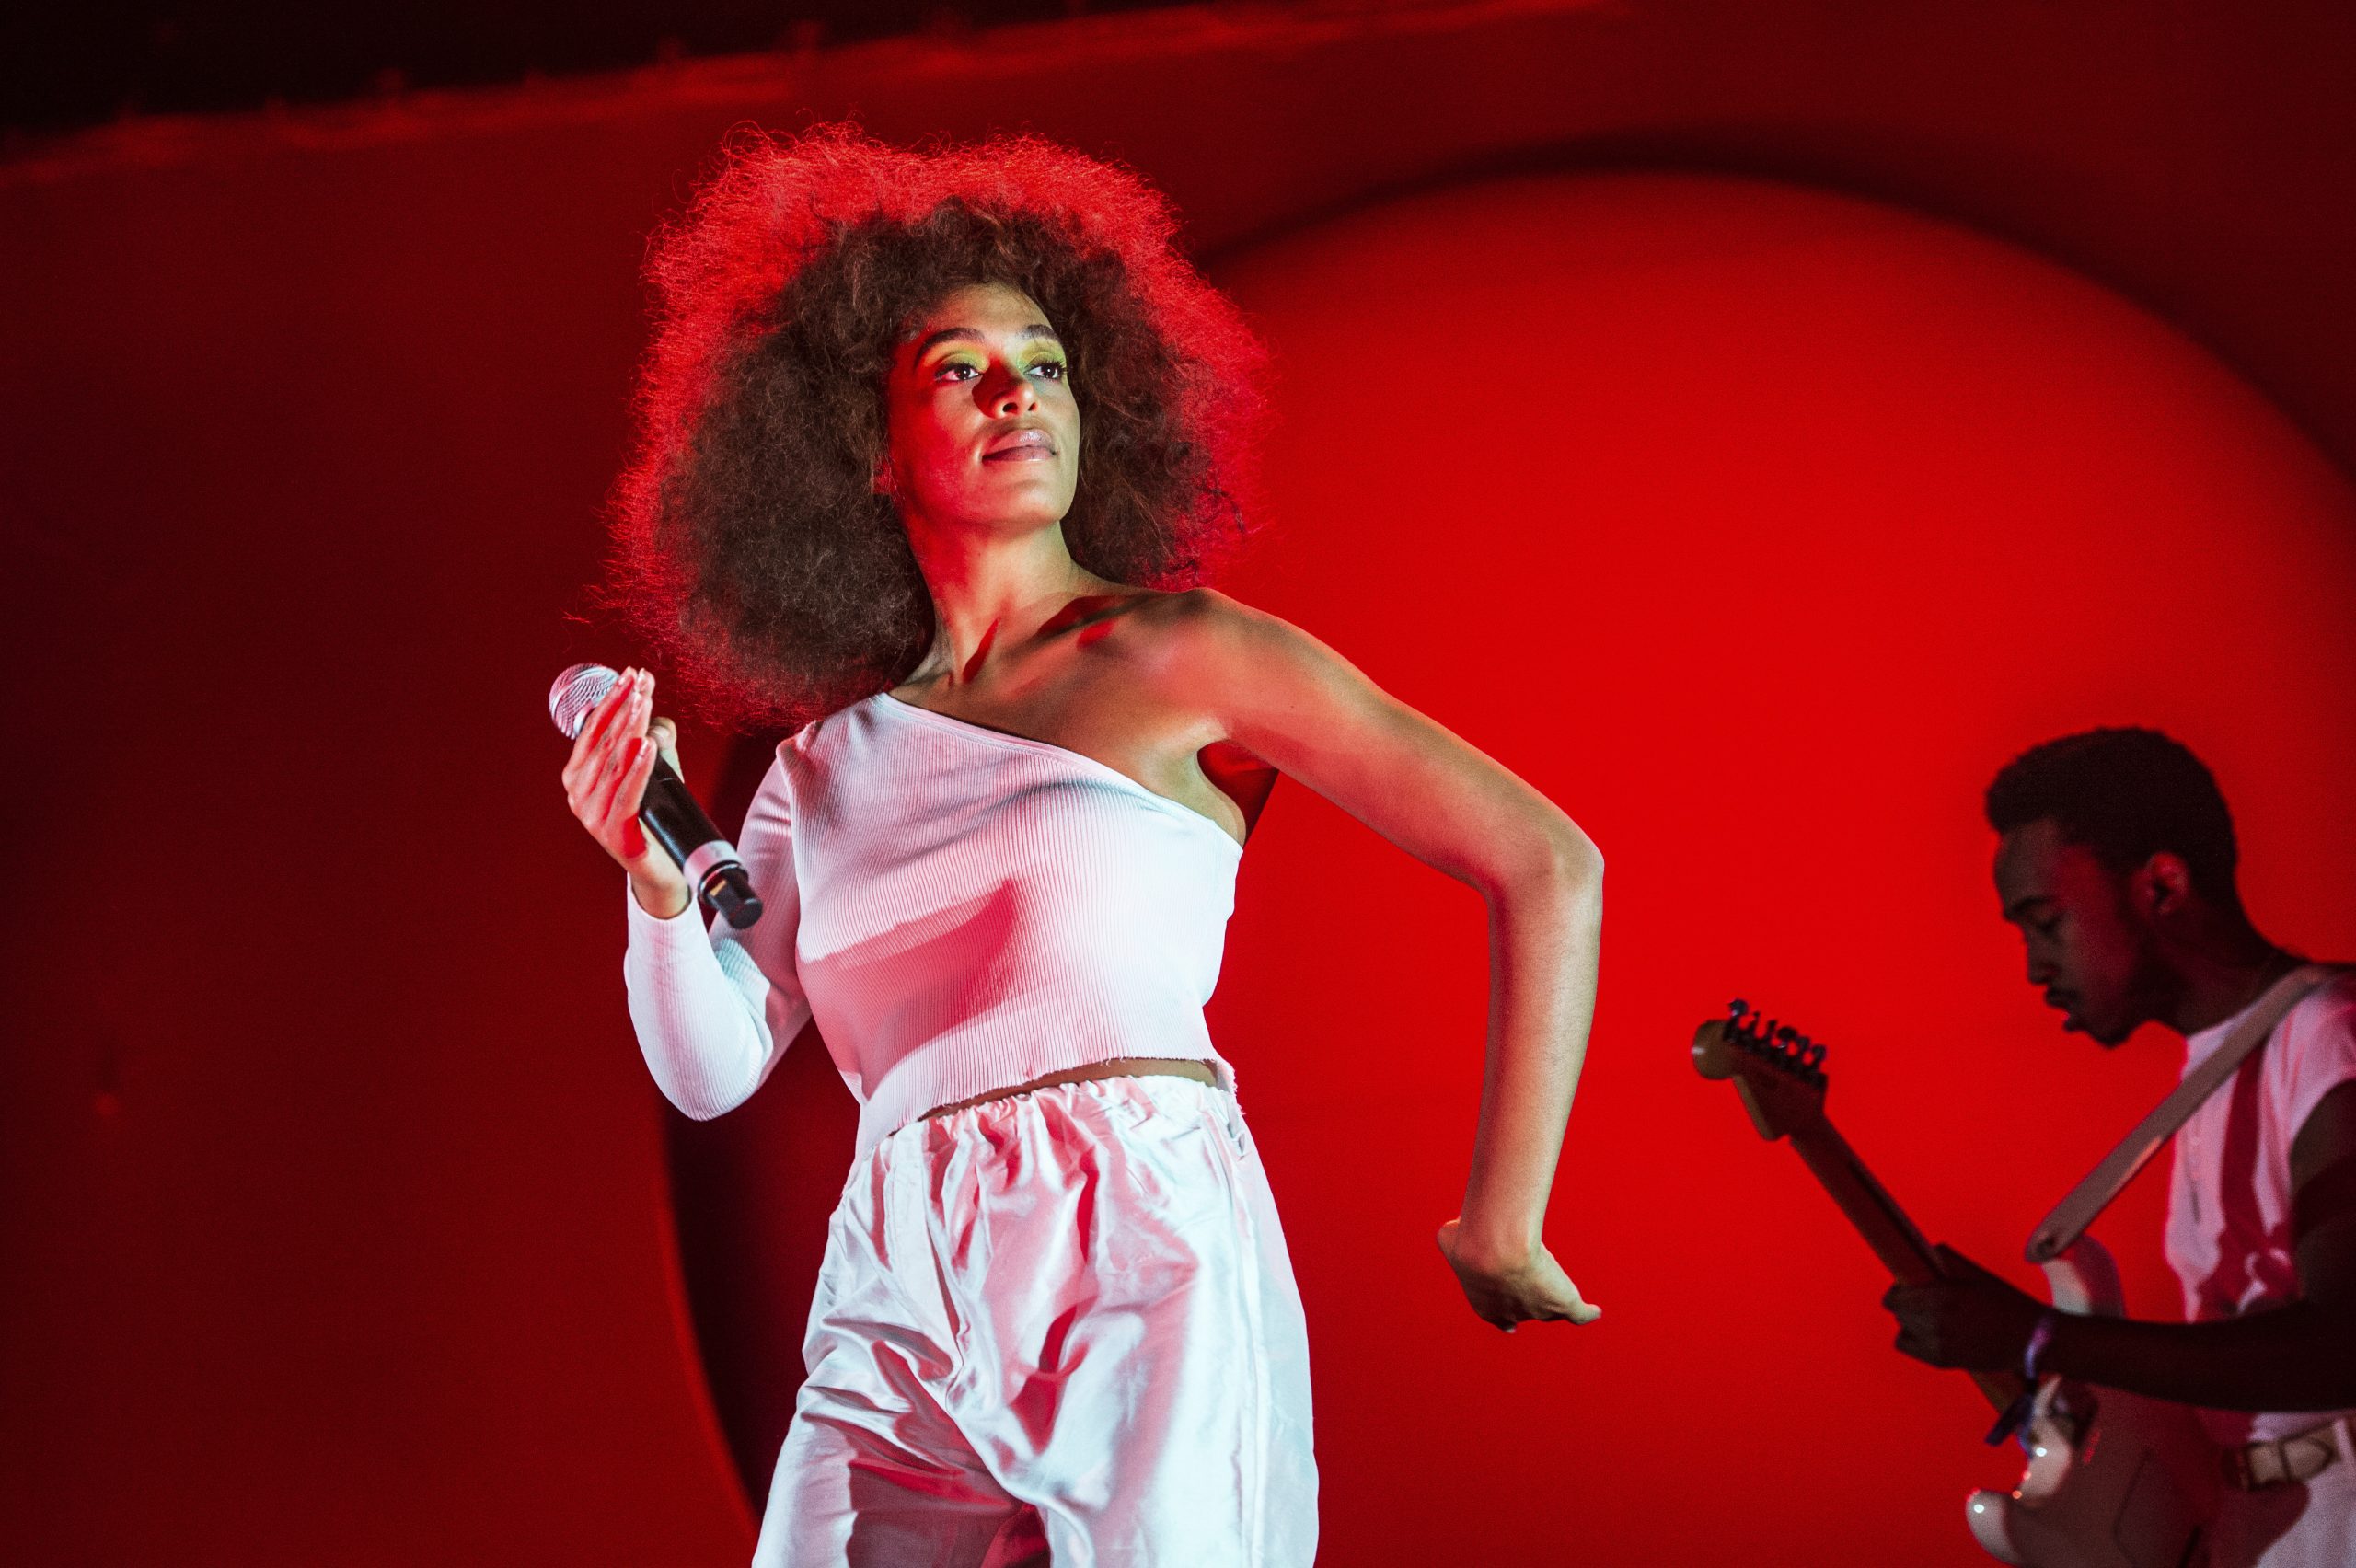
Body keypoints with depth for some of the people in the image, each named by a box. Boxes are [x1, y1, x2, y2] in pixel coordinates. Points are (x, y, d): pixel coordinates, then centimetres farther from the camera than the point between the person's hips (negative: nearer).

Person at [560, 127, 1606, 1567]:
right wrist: (657, 879, -4)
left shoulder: (1180, 658, 5)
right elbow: (713, 1067, 14)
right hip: (897, 1318, 4)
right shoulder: (829, 759, 18)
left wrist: (1503, 1228, 1)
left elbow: (1549, 866, 2)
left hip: (1148, 1276, -4)